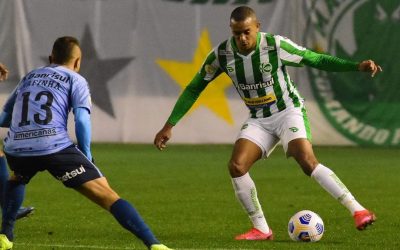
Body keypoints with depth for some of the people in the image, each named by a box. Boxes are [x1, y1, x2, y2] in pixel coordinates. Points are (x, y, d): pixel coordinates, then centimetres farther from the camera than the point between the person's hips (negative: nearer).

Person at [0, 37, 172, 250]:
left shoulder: (28, 77, 28)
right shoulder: (75, 80, 15)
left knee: (18, 178, 41)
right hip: (54, 146, -4)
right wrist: (86, 156, 10)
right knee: (107, 196, -5)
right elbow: (82, 120, 0)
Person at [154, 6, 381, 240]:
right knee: (236, 166, -16)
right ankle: (261, 229, -2)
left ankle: (358, 210, -23)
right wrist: (169, 125, -3)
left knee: (307, 161, -26)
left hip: (289, 111, -4)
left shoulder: (276, 45, -21)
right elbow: (194, 88, 0)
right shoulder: (221, 54, -11)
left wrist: (357, 66, -22)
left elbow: (317, 60, -12)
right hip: (259, 119, 4)